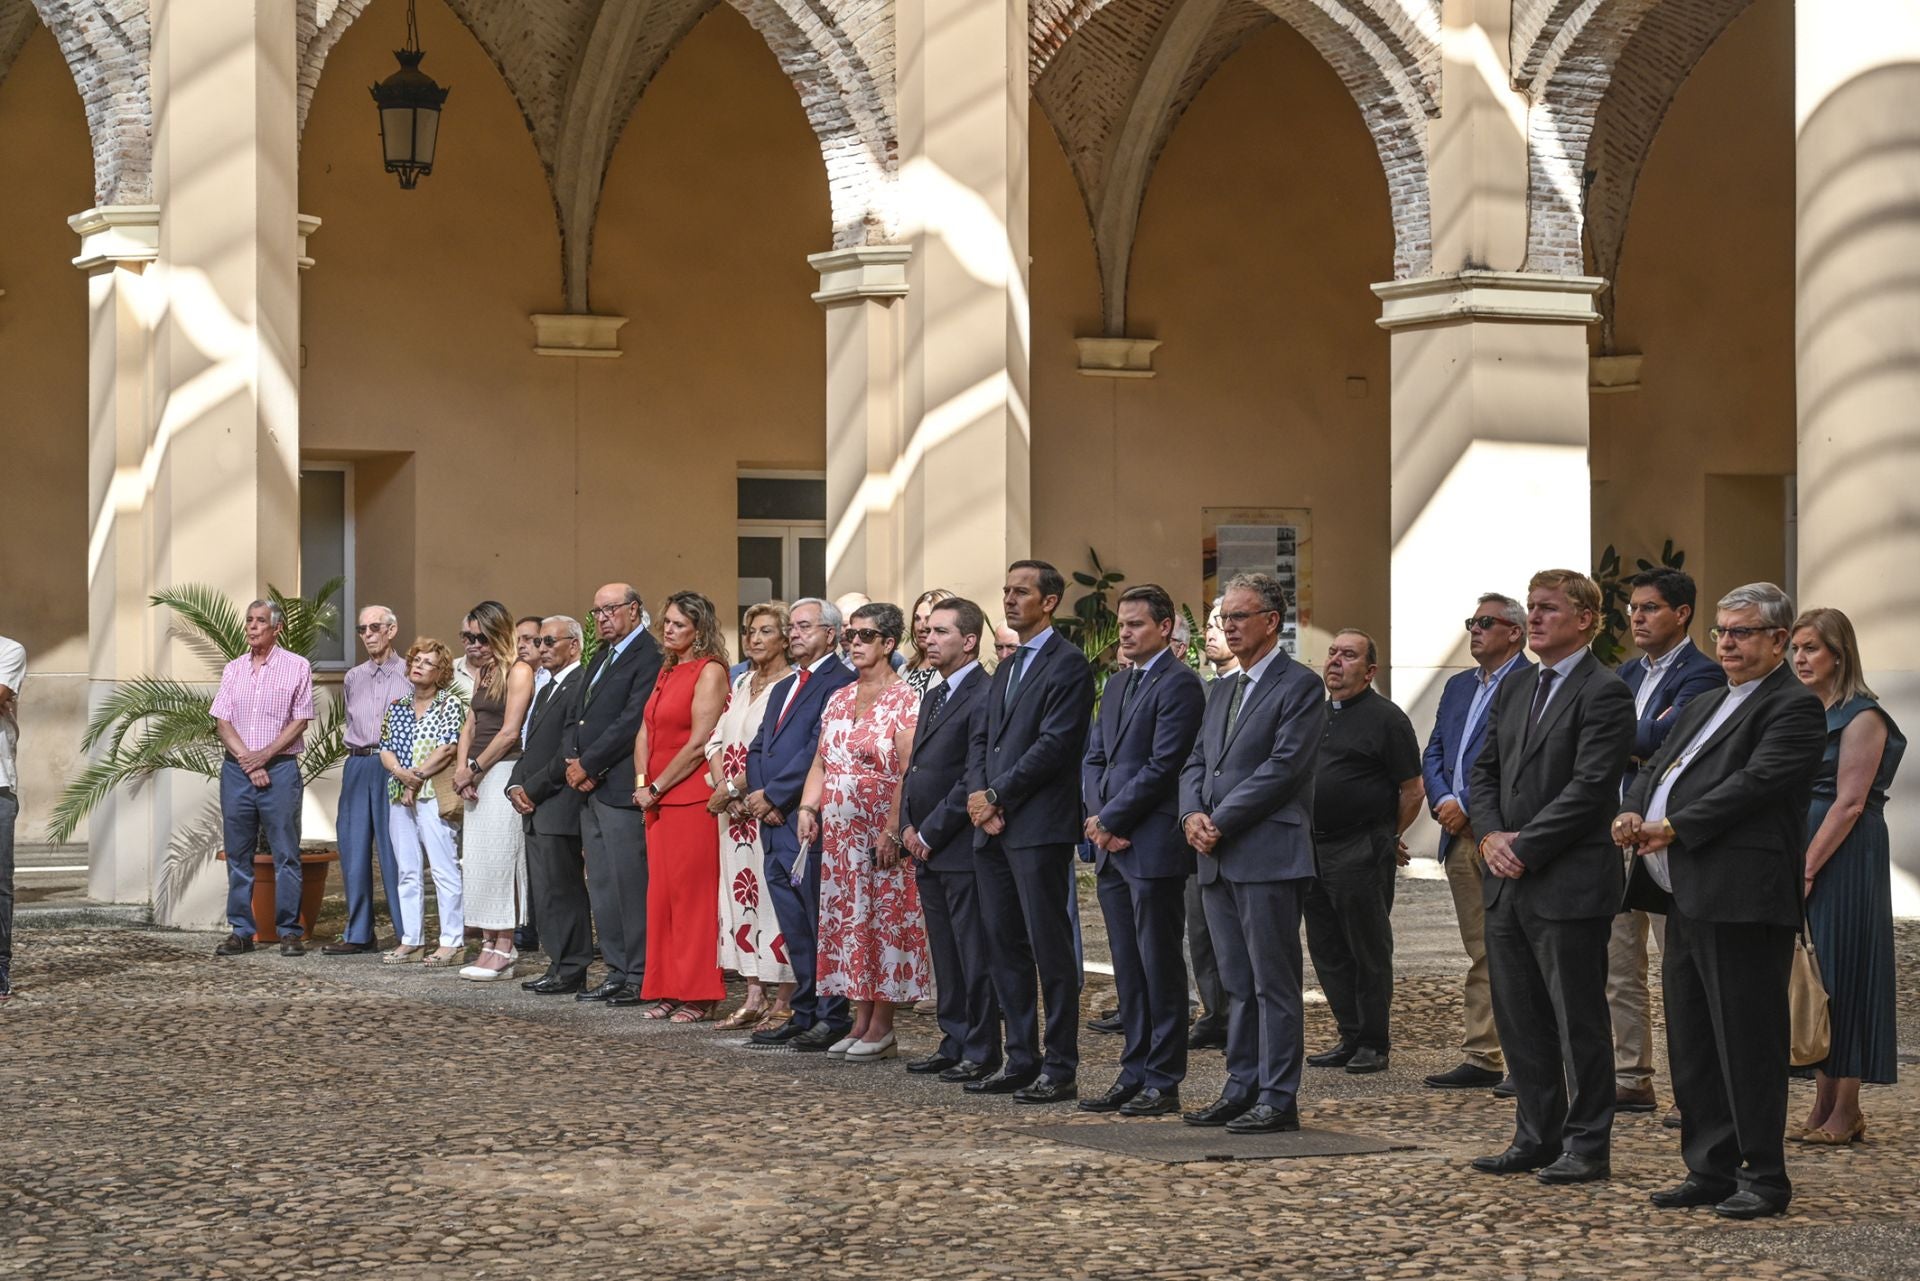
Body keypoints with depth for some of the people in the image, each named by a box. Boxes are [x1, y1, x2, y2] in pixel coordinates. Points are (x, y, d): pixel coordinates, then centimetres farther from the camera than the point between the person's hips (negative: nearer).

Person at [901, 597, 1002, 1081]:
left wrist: (931, 832, -14)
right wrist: (908, 825, 7)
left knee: (974, 954, -3)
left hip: (963, 849, -9)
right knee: (945, 955, 14)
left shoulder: (985, 697, -13)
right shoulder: (933, 697, 18)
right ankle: (954, 1044, 20)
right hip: (928, 850, 9)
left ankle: (981, 1051, 2)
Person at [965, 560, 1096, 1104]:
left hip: (1039, 829, -9)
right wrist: (978, 794, -2)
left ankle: (1060, 1070, -3)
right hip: (992, 829, 9)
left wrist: (996, 795, -13)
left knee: (1051, 950, -6)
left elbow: (1054, 744, -15)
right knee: (1005, 948, 10)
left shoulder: (1069, 665, -7)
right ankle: (1021, 1060, 16)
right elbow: (981, 738, 17)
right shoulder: (1007, 668, 21)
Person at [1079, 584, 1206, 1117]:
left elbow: (1163, 767, -16)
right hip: (1113, 849, 9)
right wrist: (1096, 816, 0)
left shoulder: (1179, 684, -10)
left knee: (1160, 966, -3)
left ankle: (1163, 1083, 2)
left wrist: (1110, 820, -12)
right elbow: (1094, 758, 18)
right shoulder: (1117, 687, 19)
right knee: (1127, 967, 11)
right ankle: (1134, 1074, 17)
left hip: (1154, 848, -9)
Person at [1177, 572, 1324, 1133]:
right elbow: (1196, 762, 18)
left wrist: (1221, 821, -15)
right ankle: (1241, 1089, 17)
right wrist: (1192, 815, -2)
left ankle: (1278, 1100, -1)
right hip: (1217, 859, 8)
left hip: (1268, 855, -8)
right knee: (1238, 984, 12)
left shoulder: (1299, 687, -6)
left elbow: (1283, 766, -15)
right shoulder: (1222, 690, 20)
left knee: (1274, 984, -4)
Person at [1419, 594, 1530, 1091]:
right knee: (1479, 955, 12)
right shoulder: (1458, 687, 19)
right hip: (1460, 837, 8)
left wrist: (1467, 804, -15)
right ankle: (1482, 1058, 16)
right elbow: (1433, 752, 17)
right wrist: (1442, 800, -1)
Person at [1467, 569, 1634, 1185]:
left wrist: (1525, 847, -16)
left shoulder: (1604, 694, -10)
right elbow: (1485, 770, 16)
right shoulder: (1514, 689, 15)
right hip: (1508, 882, 8)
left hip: (1570, 885, -8)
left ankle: (1587, 1146, 7)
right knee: (1518, 1018, 12)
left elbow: (1589, 788, -17)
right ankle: (1537, 1137, 22)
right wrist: (1490, 835, -2)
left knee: (1578, 1020, 0)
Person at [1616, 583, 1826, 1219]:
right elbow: (1656, 768, 19)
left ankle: (1764, 1178, 4)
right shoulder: (1704, 707, 22)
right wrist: (1632, 813, -4)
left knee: (1748, 1043, -4)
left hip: (1742, 902, -9)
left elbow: (1755, 783, -18)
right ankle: (1710, 1171, 21)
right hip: (1687, 903, 9)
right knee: (1692, 1047, 13)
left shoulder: (1794, 707, -7)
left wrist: (1672, 828, -17)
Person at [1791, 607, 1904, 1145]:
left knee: (1842, 972, -4)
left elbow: (1849, 803, -15)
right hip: (1801, 852, 8)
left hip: (1844, 858, -7)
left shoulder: (1862, 718, -9)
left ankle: (1846, 1112, 1)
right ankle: (1824, 1105, 11)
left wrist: (1807, 868, -18)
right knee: (1813, 978, 7)